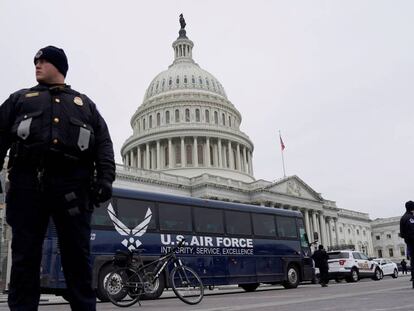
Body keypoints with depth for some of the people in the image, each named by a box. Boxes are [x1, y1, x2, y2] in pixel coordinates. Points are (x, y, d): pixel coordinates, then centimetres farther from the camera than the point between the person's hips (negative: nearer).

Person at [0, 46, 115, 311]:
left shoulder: (85, 104, 25)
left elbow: (103, 142, 13)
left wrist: (105, 177, -4)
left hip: (73, 183, 0)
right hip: (28, 181, 1)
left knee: (77, 255, -1)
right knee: (25, 255, 0)